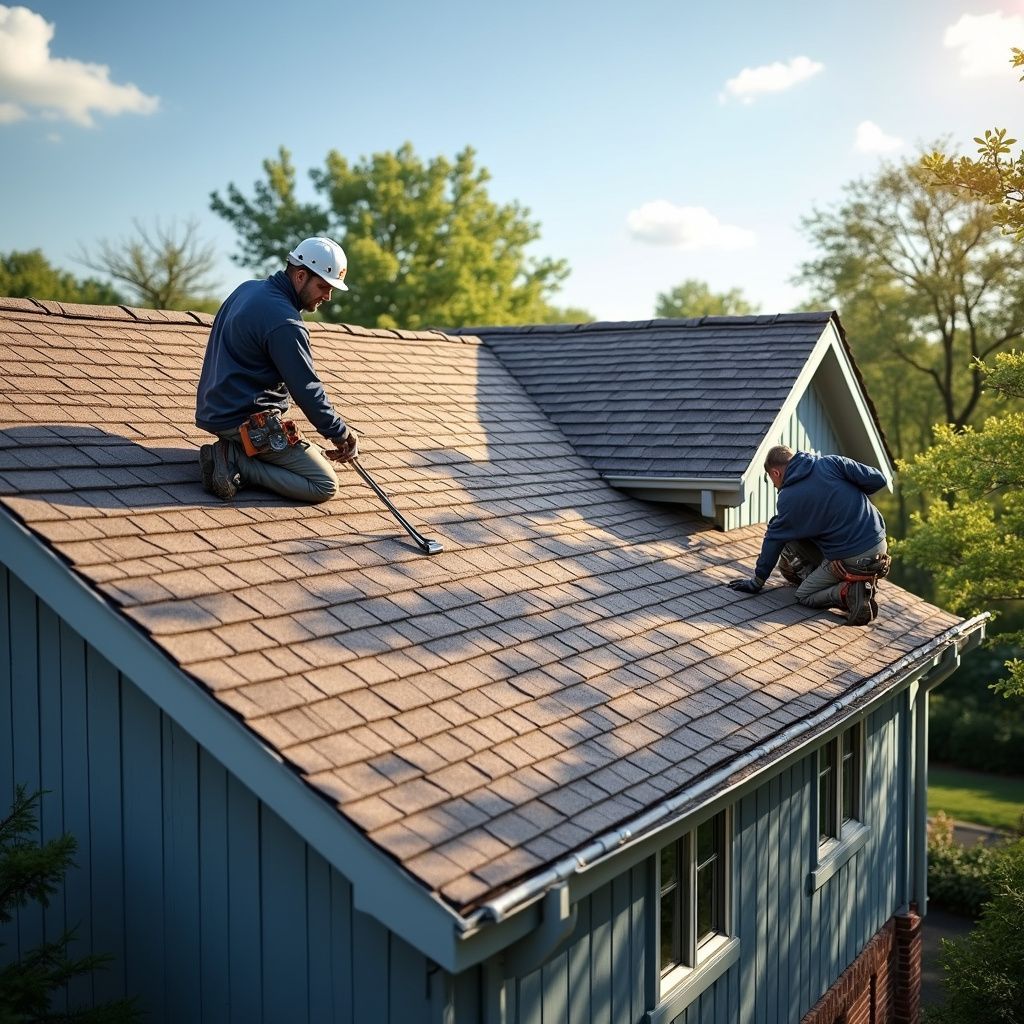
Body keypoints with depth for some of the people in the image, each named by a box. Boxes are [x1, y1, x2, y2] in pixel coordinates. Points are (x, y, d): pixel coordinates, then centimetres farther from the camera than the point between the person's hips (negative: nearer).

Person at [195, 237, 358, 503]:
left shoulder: (248, 289, 10)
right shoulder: (285, 323, -21)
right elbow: (307, 389, -19)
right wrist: (341, 434, -5)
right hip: (246, 420, -10)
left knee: (315, 457, 22)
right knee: (325, 486, -9)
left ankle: (231, 453, 4)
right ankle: (235, 462, -13)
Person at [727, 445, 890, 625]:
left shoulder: (788, 499, -4)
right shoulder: (832, 462, 2)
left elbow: (773, 541, 5)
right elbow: (877, 480, -1)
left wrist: (757, 582, 16)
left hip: (850, 561, -7)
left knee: (804, 596, 11)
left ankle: (848, 592, -11)